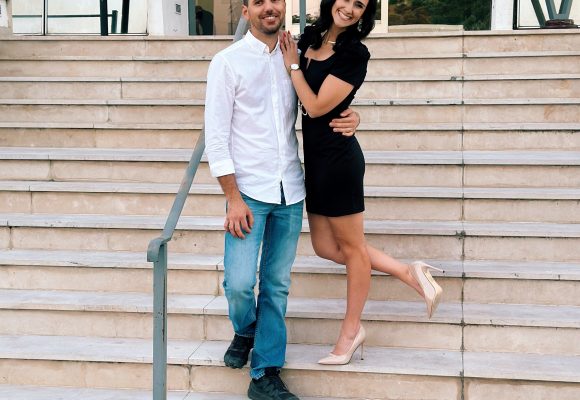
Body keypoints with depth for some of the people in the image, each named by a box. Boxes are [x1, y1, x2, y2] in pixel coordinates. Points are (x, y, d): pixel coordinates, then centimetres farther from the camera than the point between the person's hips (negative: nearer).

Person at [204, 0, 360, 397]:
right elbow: (216, 136, -6)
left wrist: (351, 116, -4)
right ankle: (246, 333, 25)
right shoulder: (228, 62, -4)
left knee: (277, 286, 7)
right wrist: (233, 198, -12)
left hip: (291, 191, 4)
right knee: (239, 283, -9)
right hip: (249, 190, -3)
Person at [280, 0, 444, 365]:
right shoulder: (309, 37, 8)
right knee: (325, 246, 14)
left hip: (337, 156, -9)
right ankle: (408, 273, 24)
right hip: (315, 157, 9)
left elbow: (316, 106, -17)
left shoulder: (354, 55, -15)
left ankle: (351, 331, 24)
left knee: (351, 245, 7)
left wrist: (292, 64, -7)